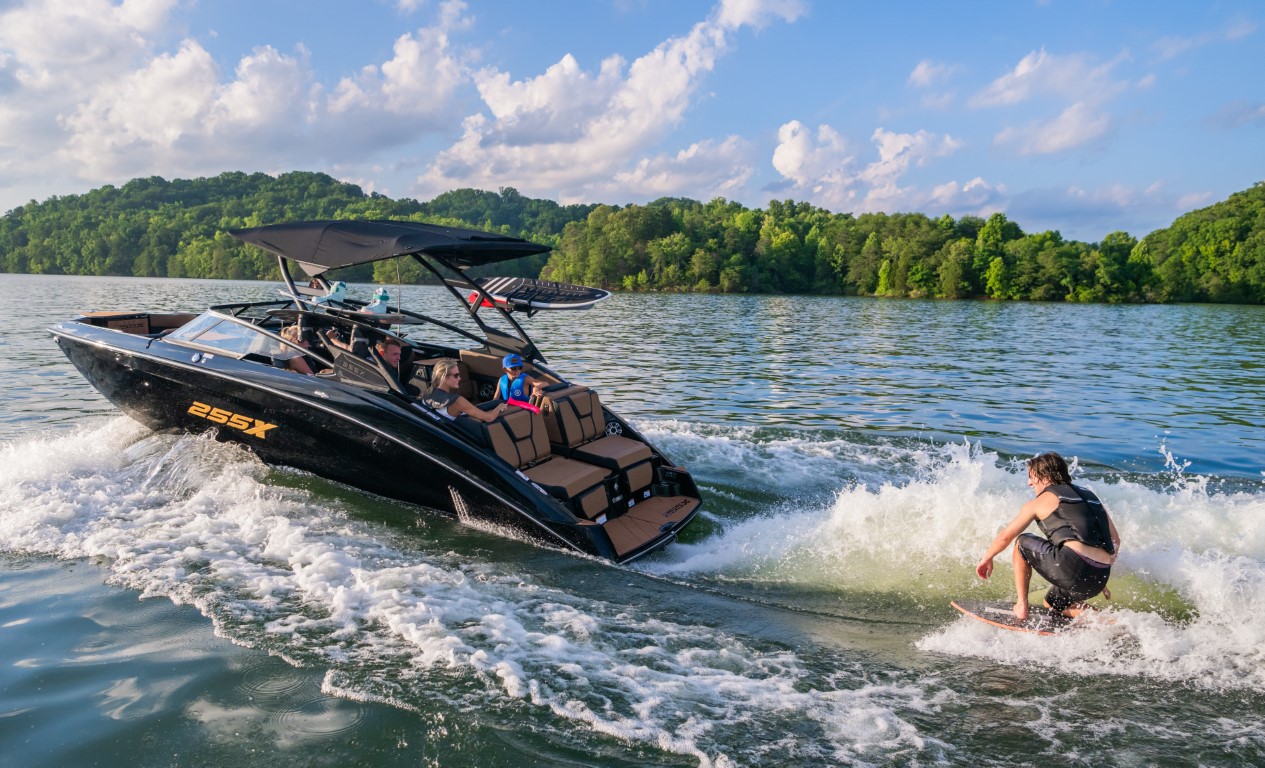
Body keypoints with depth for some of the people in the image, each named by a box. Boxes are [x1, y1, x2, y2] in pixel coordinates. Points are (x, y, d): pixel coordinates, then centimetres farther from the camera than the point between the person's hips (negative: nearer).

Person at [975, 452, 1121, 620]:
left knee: (1022, 543, 20)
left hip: (1071, 564, -7)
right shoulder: (1090, 497, 25)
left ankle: (1022, 607, 15)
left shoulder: (1042, 501, 8)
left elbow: (1005, 536, 14)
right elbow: (1115, 541, 24)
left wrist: (986, 558, 31)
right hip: (1099, 578, 7)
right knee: (1052, 603, 32)